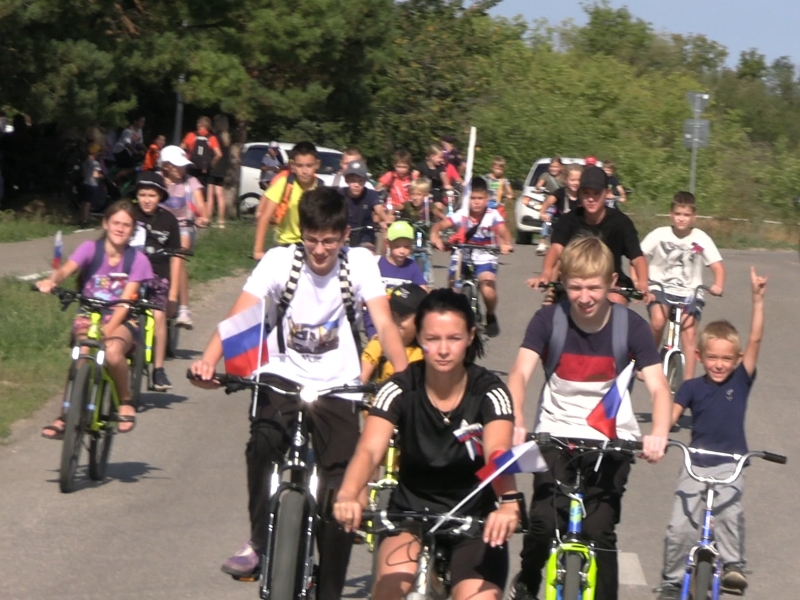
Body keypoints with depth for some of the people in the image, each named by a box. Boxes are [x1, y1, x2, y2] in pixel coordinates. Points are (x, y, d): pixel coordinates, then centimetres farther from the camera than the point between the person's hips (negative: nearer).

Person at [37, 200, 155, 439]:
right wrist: (52, 281, -45)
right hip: (88, 316, 1)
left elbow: (124, 302, -12)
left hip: (121, 321, -1)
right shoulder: (90, 249, -2)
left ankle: (126, 402, -9)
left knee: (113, 351, -35)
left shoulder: (137, 260, -3)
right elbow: (66, 269, -21)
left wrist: (108, 328, -27)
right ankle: (66, 415, -20)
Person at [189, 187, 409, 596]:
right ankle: (259, 542, -12)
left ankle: (329, 591, 6)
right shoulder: (280, 261, -10)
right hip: (281, 378, -1)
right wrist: (208, 361, -39)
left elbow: (383, 324, -16)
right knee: (262, 445, -32)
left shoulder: (360, 263, -7)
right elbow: (239, 316, -21)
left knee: (340, 494, -9)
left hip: (336, 386, 1)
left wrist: (405, 376, -33)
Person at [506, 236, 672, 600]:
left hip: (611, 439, 0)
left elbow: (658, 387, -15)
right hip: (557, 433, 0)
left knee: (599, 529, -12)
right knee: (544, 523, -13)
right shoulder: (549, 320, -8)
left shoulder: (630, 325, -8)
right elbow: (520, 373, -19)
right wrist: (517, 423, -38)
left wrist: (659, 433, -35)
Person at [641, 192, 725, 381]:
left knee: (689, 333, -13)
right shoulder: (659, 235, -7)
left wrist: (718, 285, -26)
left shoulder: (701, 239, -7)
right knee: (657, 322, -26)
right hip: (661, 288, -1)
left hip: (689, 293, 1)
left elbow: (718, 266, -7)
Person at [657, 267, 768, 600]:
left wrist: (757, 298, -17)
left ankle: (732, 566, -18)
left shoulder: (740, 381, 0)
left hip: (730, 463, -1)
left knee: (728, 510, -28)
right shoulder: (692, 387, 1)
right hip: (696, 462, 1)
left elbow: (755, 340, -9)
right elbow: (670, 415, -9)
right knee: (681, 526, -3)